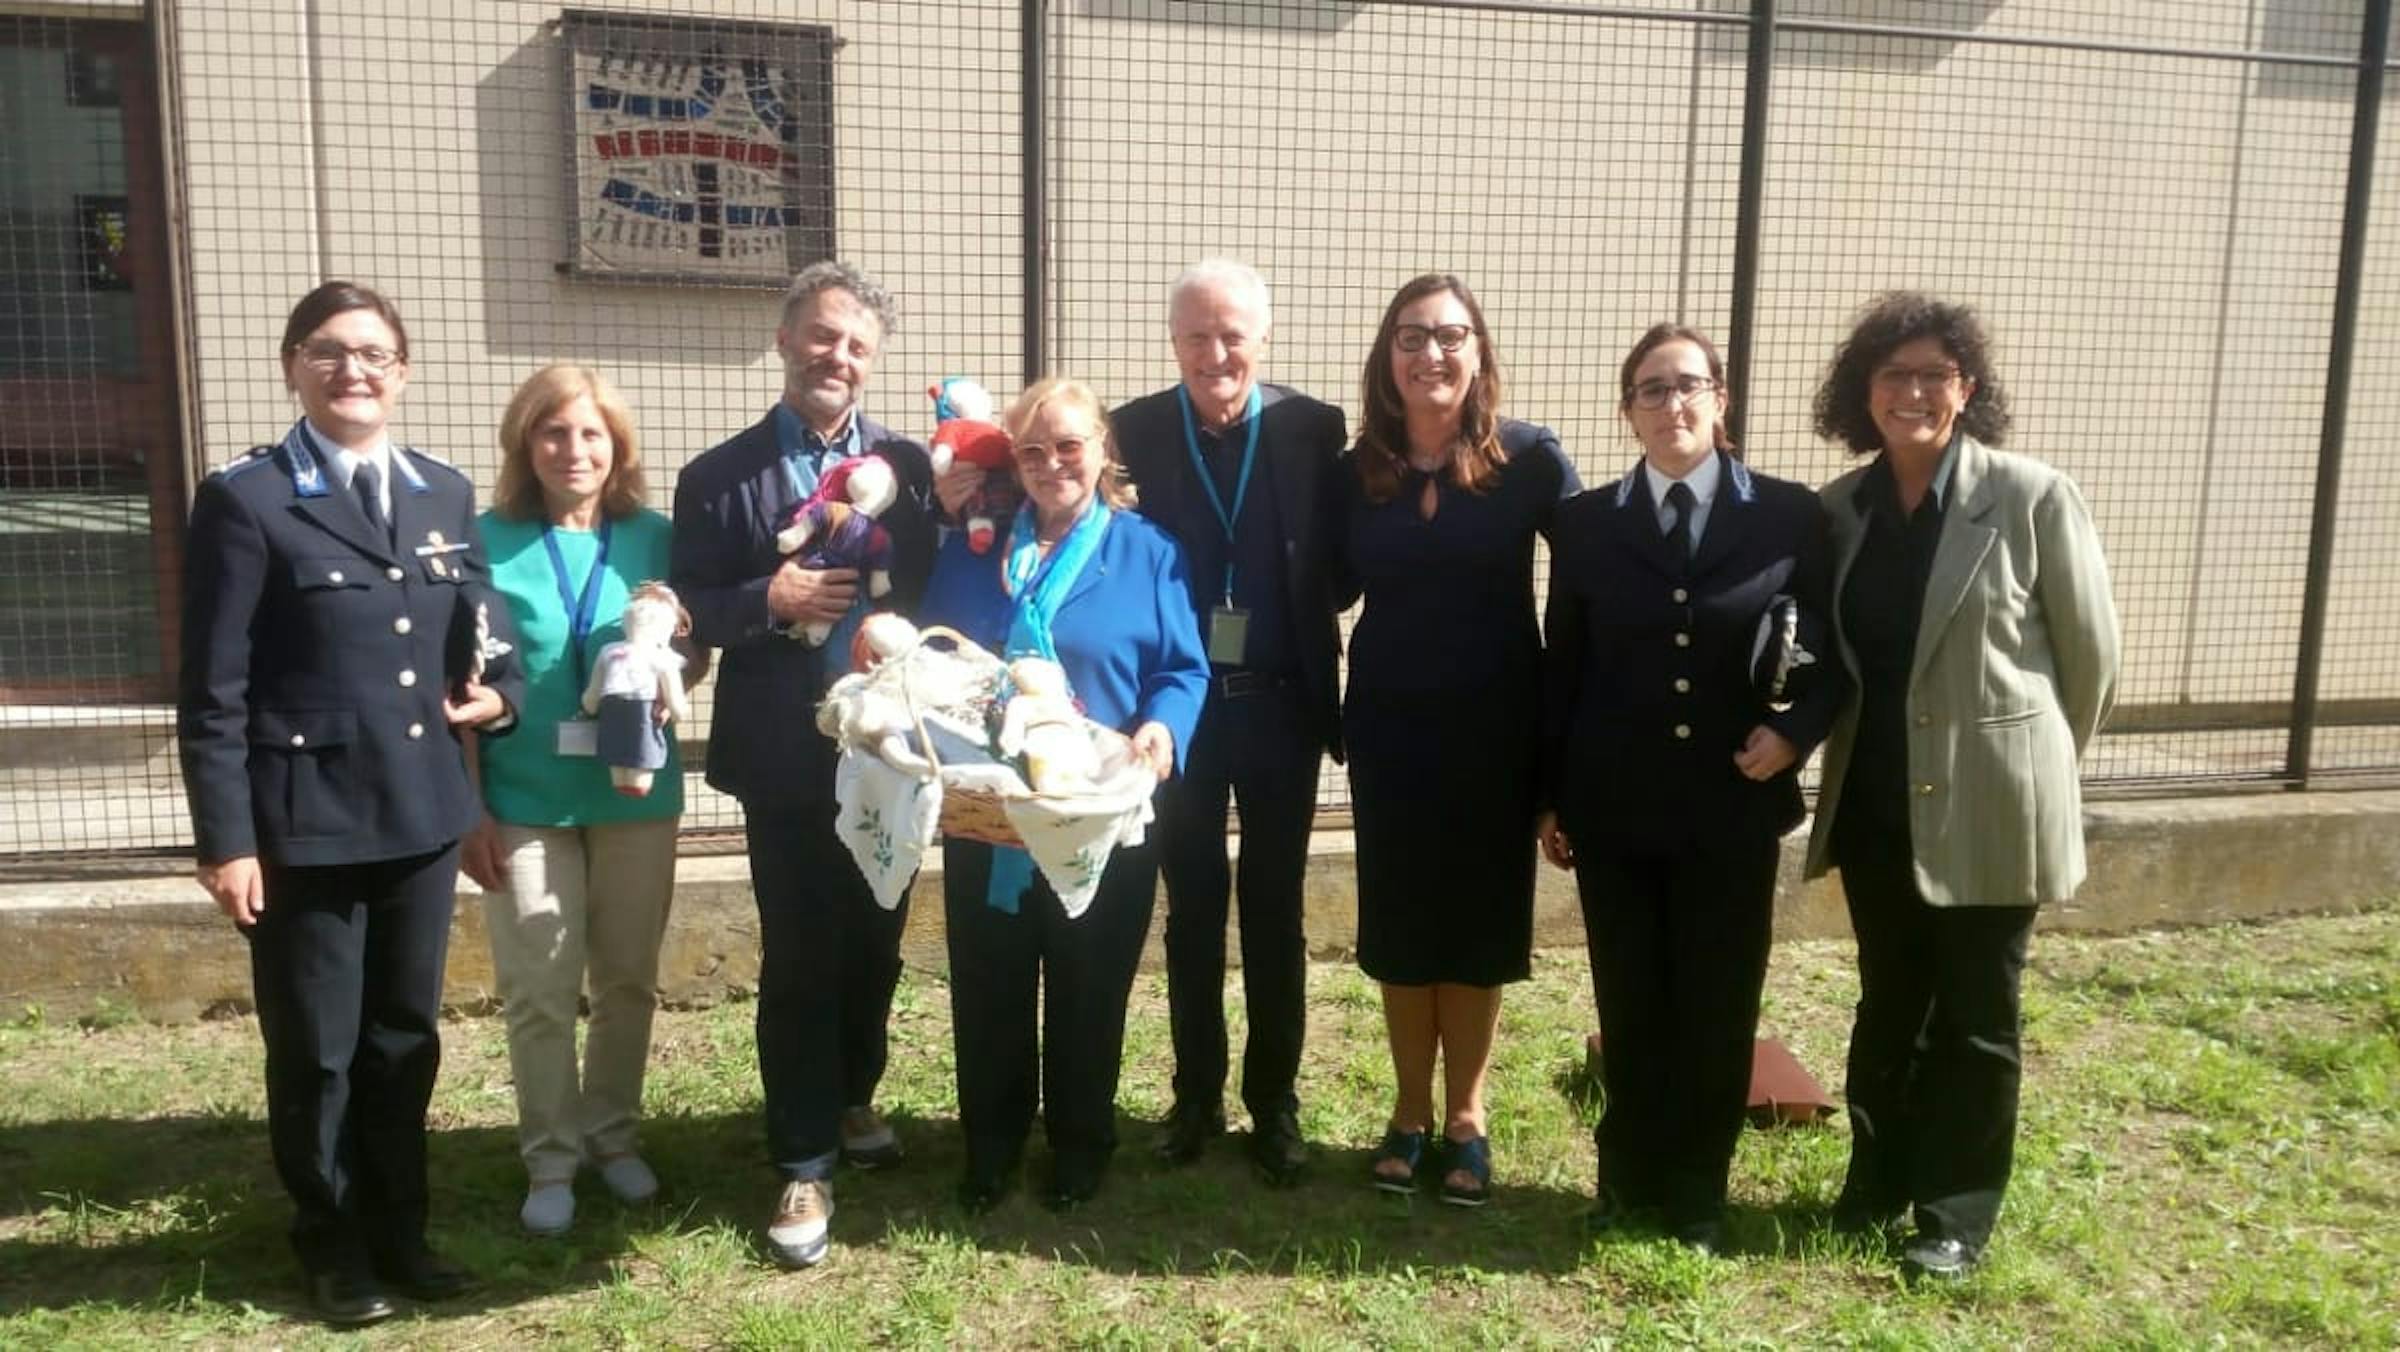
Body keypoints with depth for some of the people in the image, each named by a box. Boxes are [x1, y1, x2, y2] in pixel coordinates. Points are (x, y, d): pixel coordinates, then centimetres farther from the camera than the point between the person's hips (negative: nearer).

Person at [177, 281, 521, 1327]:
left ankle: (398, 1229, 32)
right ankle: (333, 1245, 28)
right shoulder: (244, 499, -7)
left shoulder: (447, 494, 9)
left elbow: (480, 633, 18)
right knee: (314, 1051, 9)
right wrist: (225, 838, -13)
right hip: (304, 822, -4)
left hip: (421, 814, 5)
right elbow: (213, 691, -9)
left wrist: (499, 693, -4)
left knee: (405, 1038, 16)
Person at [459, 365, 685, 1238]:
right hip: (526, 801, -2)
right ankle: (551, 1159, 19)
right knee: (538, 991, 5)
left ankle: (612, 1134, 30)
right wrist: (468, 805, -6)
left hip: (637, 793, 2)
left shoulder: (655, 538, 0)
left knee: (628, 979, 13)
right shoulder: (487, 542, -5)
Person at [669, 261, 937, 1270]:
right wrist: (769, 600, -21)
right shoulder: (719, 476, -2)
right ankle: (804, 1164, 12)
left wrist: (886, 618, -15)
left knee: (875, 944, 16)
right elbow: (687, 614, -6)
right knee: (798, 958, 1)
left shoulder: (906, 465, 5)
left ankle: (851, 1102, 39)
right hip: (786, 758, -3)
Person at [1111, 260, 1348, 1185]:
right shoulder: (1134, 430, -4)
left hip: (1280, 703, 0)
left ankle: (1273, 1102, 25)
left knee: (1274, 911, 11)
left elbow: (1338, 565, -2)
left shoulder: (1313, 429, -5)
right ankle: (1196, 1095, 27)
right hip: (1181, 703, 1)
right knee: (1192, 911, 12)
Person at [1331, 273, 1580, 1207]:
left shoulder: (1530, 458, -8)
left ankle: (1466, 1117, 24)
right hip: (1390, 726, 2)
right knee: (1399, 922, 10)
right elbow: (1335, 590, 9)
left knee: (1479, 919, 9)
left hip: (1494, 726, -2)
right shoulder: (1356, 472, 0)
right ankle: (1410, 1112, 26)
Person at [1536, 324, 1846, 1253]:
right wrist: (1549, 797, 4)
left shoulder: (1790, 516, 0)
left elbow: (1834, 654, 4)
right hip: (1615, 809, 1)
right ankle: (1627, 1178, 30)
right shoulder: (1586, 523, 3)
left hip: (1733, 808, 0)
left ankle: (1695, 1194, 26)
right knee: (1629, 1008, 10)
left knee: (1718, 1011, 8)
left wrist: (1795, 731, -14)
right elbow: (1560, 669, 5)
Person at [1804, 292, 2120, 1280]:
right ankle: (1877, 1182, 33)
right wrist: (1845, 747, 12)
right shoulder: (1838, 509, 2)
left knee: (1974, 1018, 8)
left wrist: (2029, 759, 6)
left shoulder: (2033, 497, -12)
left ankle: (1957, 1216, 22)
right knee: (1887, 1004, 17)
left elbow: (2090, 651, -4)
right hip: (1876, 805, 4)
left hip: (1988, 806, -4)